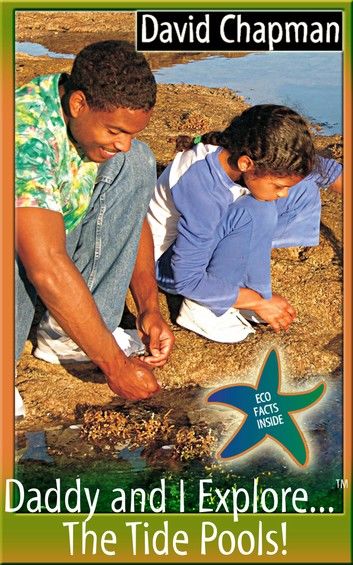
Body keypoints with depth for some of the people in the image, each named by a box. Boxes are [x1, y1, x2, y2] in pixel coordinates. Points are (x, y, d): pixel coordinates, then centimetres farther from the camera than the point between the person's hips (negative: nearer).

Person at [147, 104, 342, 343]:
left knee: (305, 188, -5)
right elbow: (187, 280, -30)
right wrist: (259, 301, -23)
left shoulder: (242, 150, -18)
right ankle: (201, 309, -16)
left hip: (207, 236, 8)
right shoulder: (203, 194, -38)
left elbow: (321, 167, 0)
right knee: (257, 214, -34)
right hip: (168, 259, -7)